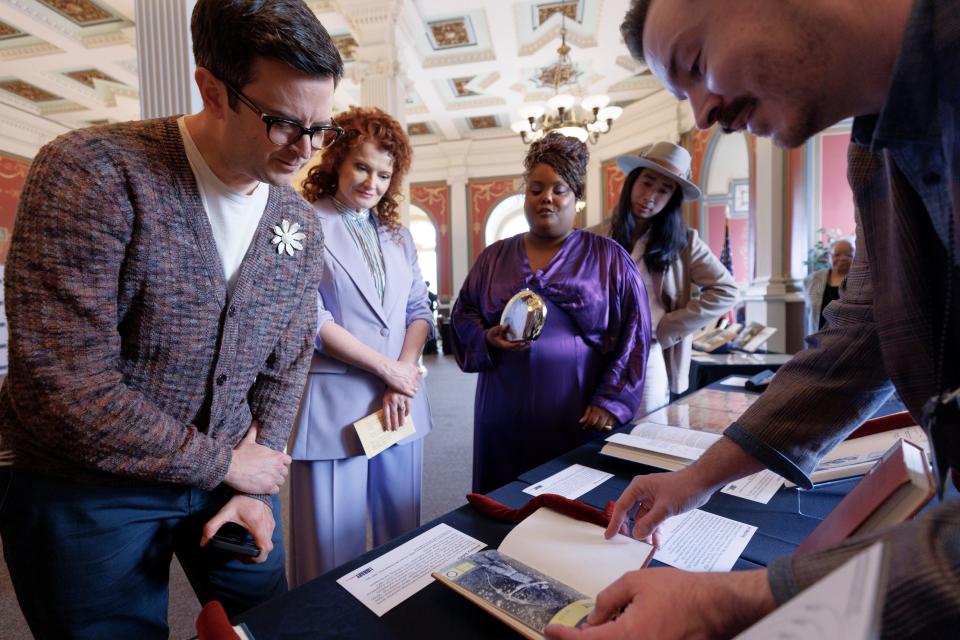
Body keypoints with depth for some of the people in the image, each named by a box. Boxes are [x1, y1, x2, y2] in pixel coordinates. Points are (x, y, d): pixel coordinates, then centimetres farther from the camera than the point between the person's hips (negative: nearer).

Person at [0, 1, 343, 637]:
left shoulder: (301, 225, -4)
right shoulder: (92, 172, -19)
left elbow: (285, 367, 1)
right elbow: (65, 382, -24)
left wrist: (256, 488, -4)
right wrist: (223, 464, -16)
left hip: (231, 469, 5)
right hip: (83, 490, -3)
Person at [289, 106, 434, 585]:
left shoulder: (398, 236, 14)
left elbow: (420, 310, 9)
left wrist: (403, 379, -6)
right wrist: (388, 370, -11)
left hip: (401, 400, 5)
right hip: (333, 404, -5)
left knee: (401, 540, 16)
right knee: (332, 550, 7)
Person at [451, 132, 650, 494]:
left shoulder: (608, 258, 2)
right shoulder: (495, 256, 9)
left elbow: (633, 333, -2)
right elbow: (463, 314, 12)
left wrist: (611, 402, -8)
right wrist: (487, 338, -9)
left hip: (578, 416, -2)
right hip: (506, 412, 2)